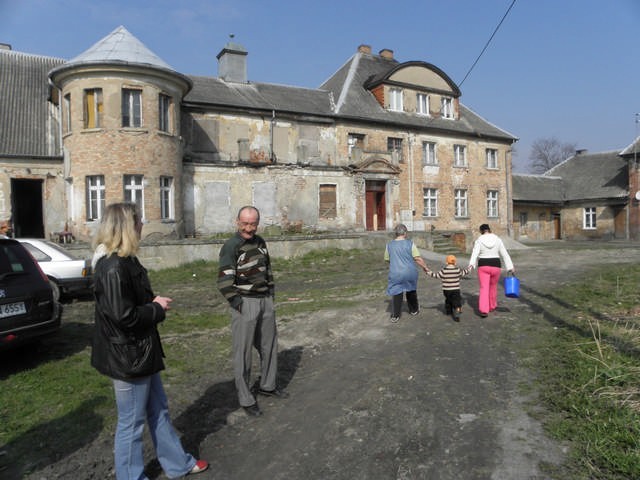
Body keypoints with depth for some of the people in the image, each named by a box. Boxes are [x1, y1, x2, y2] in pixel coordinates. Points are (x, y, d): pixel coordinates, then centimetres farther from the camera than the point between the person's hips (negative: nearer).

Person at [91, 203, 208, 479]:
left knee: (158, 410, 22)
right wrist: (157, 309, -13)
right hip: (127, 356, -10)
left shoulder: (123, 262, 7)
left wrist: (153, 301, -2)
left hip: (140, 352, 10)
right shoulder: (113, 267, -24)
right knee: (131, 422, 10)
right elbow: (123, 315, -27)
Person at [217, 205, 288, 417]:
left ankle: (267, 386, 36)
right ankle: (246, 400, 13)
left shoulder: (260, 242, 9)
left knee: (269, 346, 17)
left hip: (265, 301, 7)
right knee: (243, 353, 1)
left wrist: (271, 294, 13)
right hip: (245, 304, -7)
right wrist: (239, 305, -16)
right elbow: (224, 282, -16)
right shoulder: (231, 246, -12)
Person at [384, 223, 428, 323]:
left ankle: (395, 316, 9)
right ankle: (414, 310, 39)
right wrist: (425, 267, 3)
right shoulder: (410, 243, -9)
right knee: (411, 291, 22)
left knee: (396, 294, 10)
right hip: (410, 273, 0)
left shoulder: (389, 245, -2)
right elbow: (418, 259, -11)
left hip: (396, 274, 0)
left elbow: (387, 260, 9)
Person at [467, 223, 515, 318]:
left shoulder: (479, 240, -5)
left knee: (484, 289, -2)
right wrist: (510, 267, 2)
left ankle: (483, 310, -15)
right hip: (495, 266, 2)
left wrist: (471, 264, -29)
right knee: (493, 287, 21)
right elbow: (505, 254, 1)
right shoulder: (497, 239, 2)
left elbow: (475, 253, -19)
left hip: (483, 266, -2)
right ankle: (492, 306, 35)